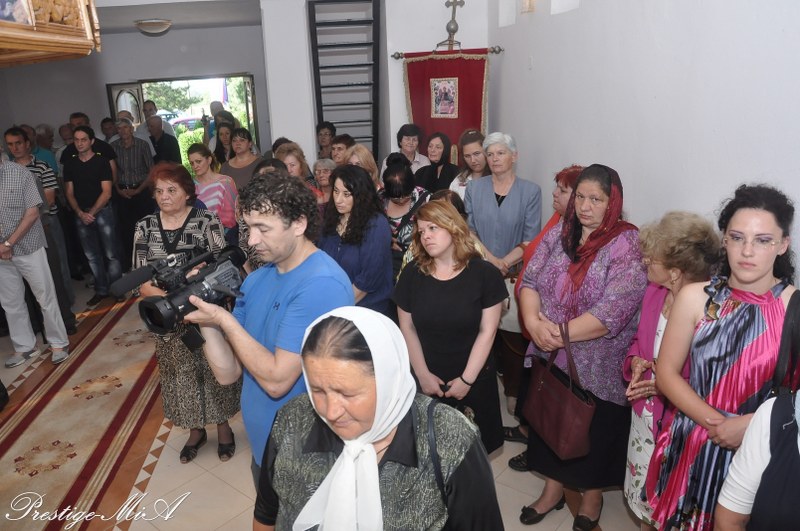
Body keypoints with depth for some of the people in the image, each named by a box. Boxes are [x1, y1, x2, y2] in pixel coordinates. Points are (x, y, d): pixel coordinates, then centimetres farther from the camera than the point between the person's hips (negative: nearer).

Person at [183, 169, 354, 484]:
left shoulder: (322, 285, -27)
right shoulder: (257, 279, -1)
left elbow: (277, 380, -27)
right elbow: (228, 373, -2)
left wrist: (225, 320, -23)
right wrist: (205, 318, -15)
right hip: (263, 446, 7)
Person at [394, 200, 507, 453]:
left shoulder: (485, 274, -10)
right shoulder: (412, 274, -4)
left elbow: (487, 332, -9)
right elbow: (407, 329, 1)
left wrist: (467, 379, -11)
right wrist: (423, 374, -3)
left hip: (474, 380, -1)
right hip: (427, 381, 2)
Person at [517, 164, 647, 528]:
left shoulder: (628, 244, -16)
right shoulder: (559, 233, 1)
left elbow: (614, 310, -24)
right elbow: (530, 280, -2)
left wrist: (560, 333, -21)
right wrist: (534, 322, -19)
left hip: (597, 368, -4)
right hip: (552, 360, 5)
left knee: (592, 433, 15)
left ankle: (592, 497, 43)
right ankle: (553, 489, 44)